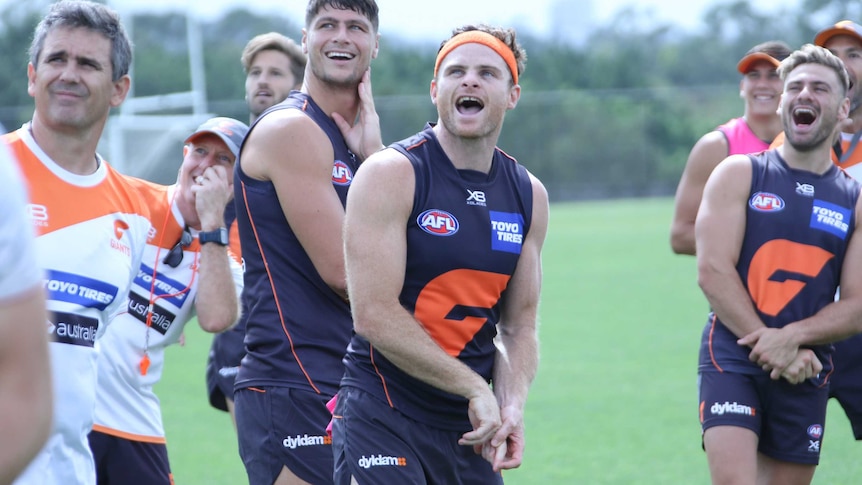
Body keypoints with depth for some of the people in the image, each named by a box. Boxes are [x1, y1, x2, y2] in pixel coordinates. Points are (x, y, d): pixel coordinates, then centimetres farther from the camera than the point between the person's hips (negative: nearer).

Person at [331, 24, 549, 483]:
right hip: (382, 417, -6)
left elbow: (519, 327, 12)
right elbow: (373, 314, -16)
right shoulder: (391, 174, -10)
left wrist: (512, 406, -7)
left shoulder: (529, 195, 9)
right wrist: (475, 389, -14)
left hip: (469, 428, 6)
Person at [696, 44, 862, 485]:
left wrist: (792, 338, -16)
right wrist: (772, 350, -12)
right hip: (734, 356, -3)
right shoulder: (739, 175, 2)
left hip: (806, 370, 3)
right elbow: (713, 271, -7)